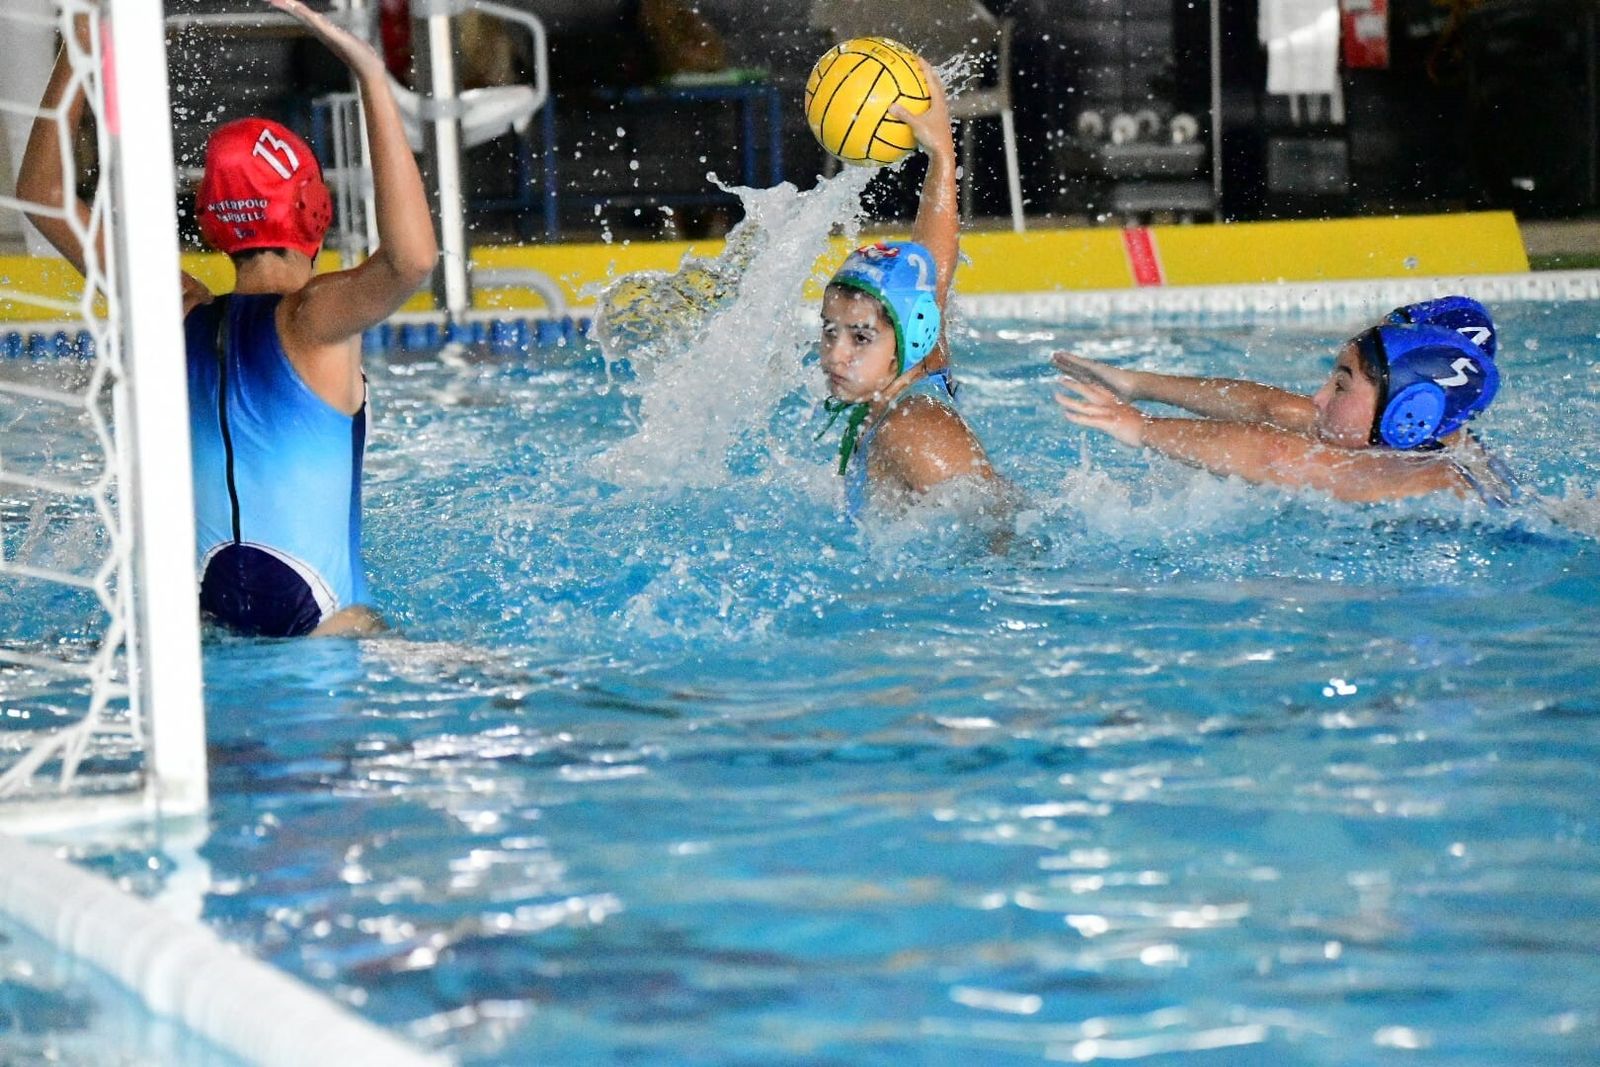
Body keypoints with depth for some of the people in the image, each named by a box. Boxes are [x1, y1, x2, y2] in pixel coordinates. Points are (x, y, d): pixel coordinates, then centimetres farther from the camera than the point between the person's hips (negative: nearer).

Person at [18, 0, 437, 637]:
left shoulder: (178, 315, 5)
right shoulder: (311, 317, -10)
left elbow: (43, 196, 14)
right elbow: (412, 258, -30)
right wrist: (372, 76, -27)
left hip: (207, 615, 6)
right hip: (323, 624, -6)